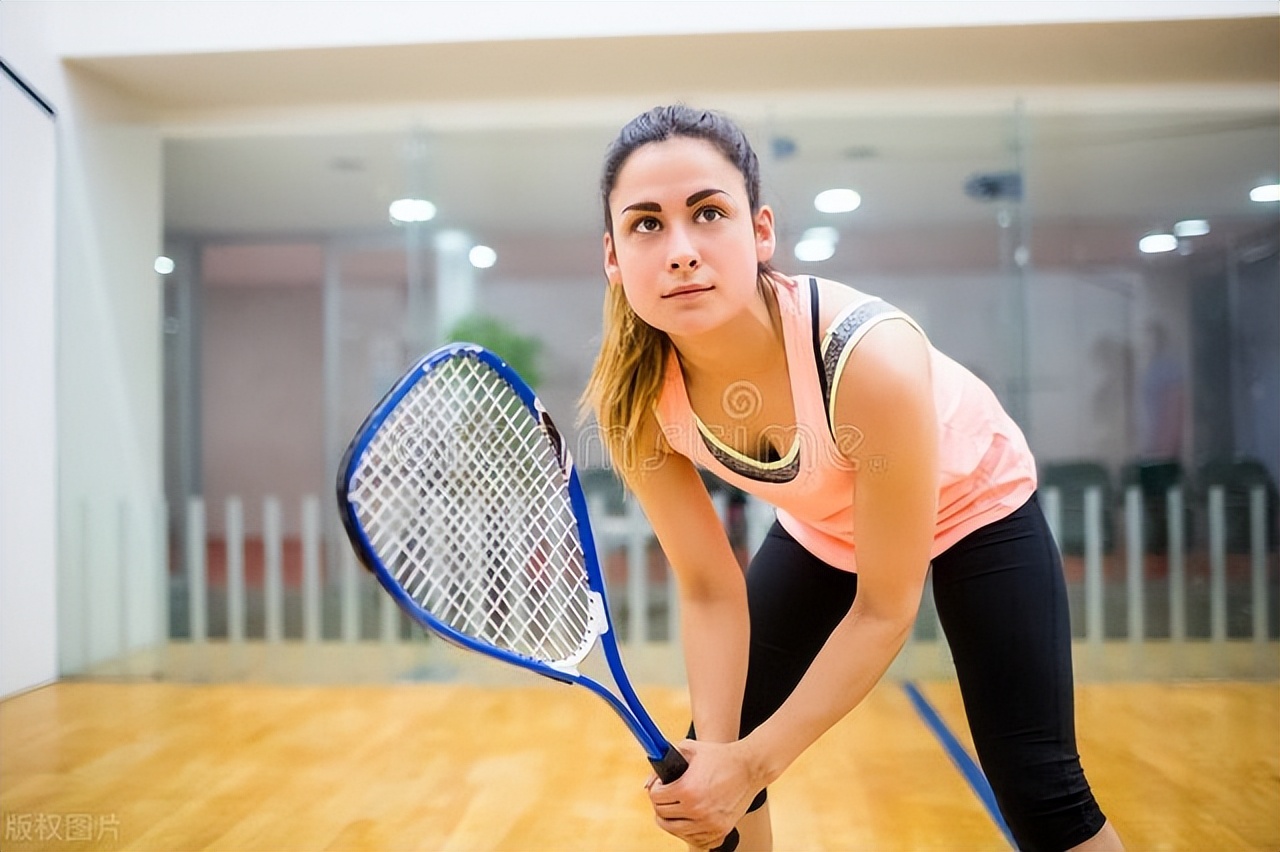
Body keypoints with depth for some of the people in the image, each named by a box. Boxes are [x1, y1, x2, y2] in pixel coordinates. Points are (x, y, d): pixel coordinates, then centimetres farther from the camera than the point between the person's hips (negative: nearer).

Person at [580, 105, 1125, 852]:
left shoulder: (870, 360, -40)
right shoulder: (633, 400, -27)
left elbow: (884, 609, -28)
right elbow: (710, 593, -15)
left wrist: (755, 762, -29)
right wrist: (717, 749, -27)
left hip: (973, 504, -3)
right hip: (820, 531, 4)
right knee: (697, 773, 1)